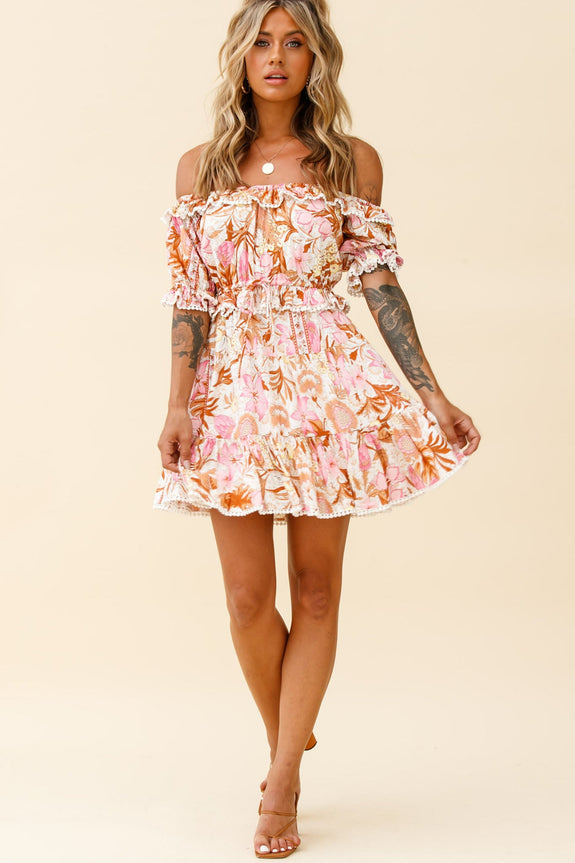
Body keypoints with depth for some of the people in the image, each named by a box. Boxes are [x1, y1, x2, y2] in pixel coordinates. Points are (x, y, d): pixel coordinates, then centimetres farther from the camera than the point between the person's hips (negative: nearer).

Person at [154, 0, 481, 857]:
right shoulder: (202, 166, 7)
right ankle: (288, 739, 25)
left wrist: (433, 396, -1)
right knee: (247, 595, -1)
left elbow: (380, 285, 3)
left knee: (315, 587, 1)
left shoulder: (353, 162, 4)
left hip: (327, 381, -1)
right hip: (234, 384, 1)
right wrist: (178, 406, -4)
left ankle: (282, 783, 9)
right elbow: (191, 295, 4)